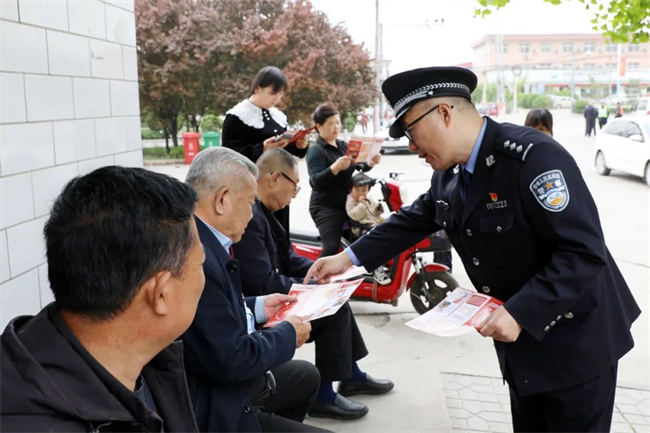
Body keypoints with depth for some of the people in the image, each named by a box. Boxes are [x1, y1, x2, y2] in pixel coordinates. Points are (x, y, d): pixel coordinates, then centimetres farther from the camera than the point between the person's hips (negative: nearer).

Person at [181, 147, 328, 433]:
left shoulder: (198, 239, -1)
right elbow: (231, 361, -27)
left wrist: (257, 307, 10)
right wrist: (288, 334, -12)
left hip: (220, 380, 10)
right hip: (211, 408, -10)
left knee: (306, 376, 26)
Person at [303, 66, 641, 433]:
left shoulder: (533, 156, -26)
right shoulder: (449, 174, 0)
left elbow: (584, 252, -29)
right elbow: (413, 221, 13)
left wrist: (520, 313, -32)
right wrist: (349, 257, 7)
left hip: (574, 342, -7)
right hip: (522, 339, 8)